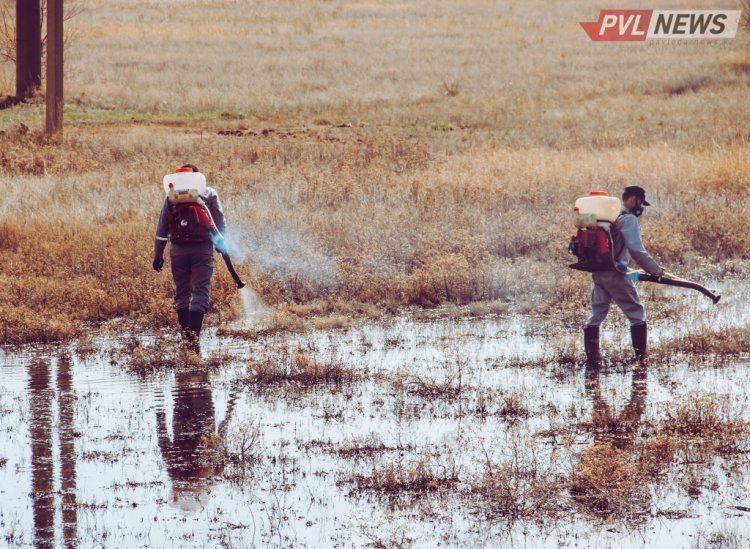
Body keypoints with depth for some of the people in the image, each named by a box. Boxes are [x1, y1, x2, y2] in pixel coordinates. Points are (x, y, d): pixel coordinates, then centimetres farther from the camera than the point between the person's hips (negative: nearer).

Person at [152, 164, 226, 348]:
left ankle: (185, 335, 13)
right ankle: (194, 335, -17)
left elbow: (161, 229, 9)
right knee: (200, 292, -3)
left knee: (182, 292, 13)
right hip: (202, 250, -2)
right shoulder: (209, 195, 3)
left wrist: (158, 255, 14)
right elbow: (220, 223, 2)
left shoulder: (171, 196, 8)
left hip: (178, 250, 2)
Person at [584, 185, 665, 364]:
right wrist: (655, 270, -14)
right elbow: (636, 250, -21)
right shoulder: (629, 220, -12)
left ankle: (591, 356, 8)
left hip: (598, 273, 8)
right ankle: (641, 355, 3)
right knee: (636, 314, 4)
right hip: (615, 275, -8)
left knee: (597, 314, 11)